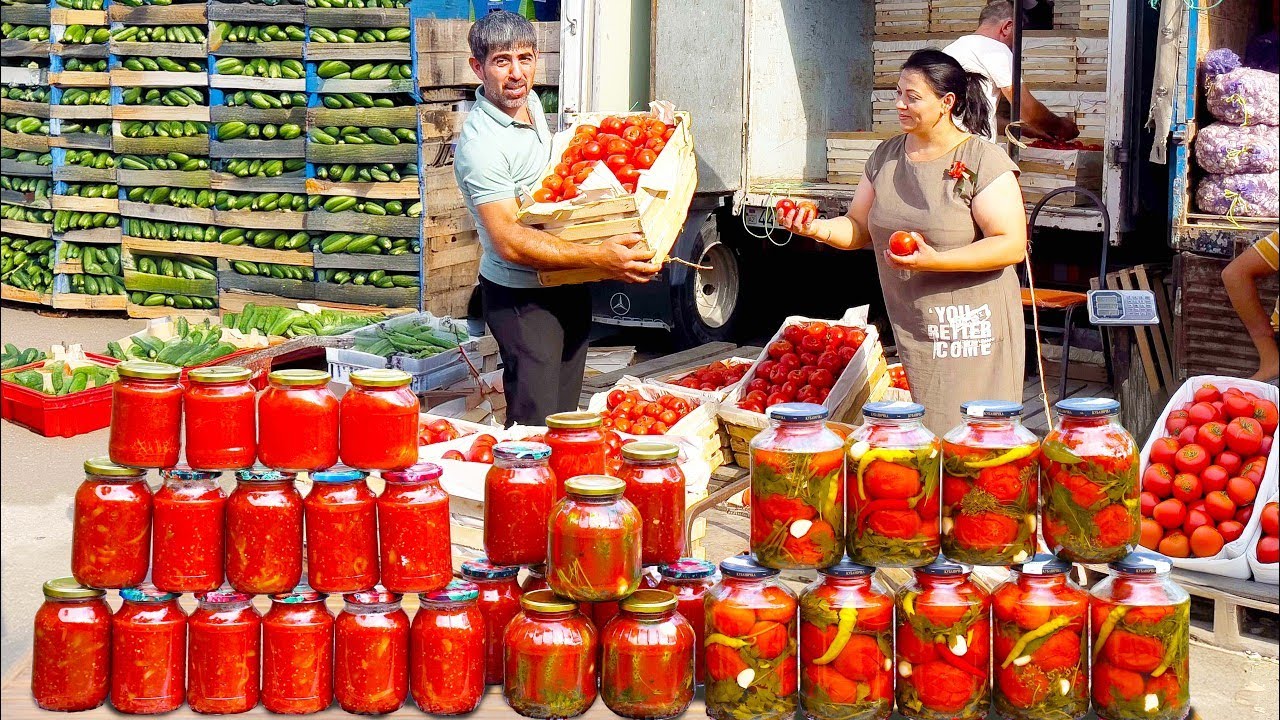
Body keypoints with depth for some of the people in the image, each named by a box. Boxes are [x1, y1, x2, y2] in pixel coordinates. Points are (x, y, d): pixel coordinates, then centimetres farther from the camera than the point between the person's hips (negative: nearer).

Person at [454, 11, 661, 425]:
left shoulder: (531, 102, 3)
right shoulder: (480, 146, -25)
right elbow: (510, 242, -32)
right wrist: (598, 258, -38)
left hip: (567, 282, 9)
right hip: (522, 295, -9)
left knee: (566, 413, 16)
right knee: (535, 425, -6)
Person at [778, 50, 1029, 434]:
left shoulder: (984, 161, -10)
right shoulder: (886, 156, 10)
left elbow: (1012, 246, -16)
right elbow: (859, 227, 17)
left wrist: (935, 260, -25)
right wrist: (817, 228, -5)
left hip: (969, 330, -6)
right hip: (909, 327, 6)